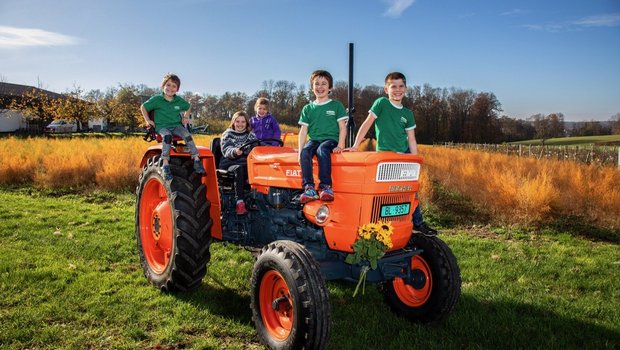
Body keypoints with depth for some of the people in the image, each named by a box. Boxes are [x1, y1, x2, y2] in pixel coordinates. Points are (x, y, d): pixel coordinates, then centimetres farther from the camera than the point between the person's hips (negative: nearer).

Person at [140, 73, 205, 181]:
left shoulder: (179, 101, 10)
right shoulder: (157, 99, 0)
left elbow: (188, 107, 32)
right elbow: (143, 107, 10)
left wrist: (186, 117, 20)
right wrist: (148, 120, 3)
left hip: (176, 125, 4)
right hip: (161, 126, -3)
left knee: (187, 134, -28)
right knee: (167, 136, -37)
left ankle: (196, 160, -31)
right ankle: (166, 165, -44)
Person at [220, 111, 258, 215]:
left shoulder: (250, 135, 17)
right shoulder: (227, 134, 7)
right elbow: (226, 151, -9)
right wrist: (235, 152, -32)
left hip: (246, 162, 2)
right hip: (230, 162, -2)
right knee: (239, 169, -36)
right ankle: (239, 202, -42)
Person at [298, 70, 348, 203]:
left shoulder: (336, 105, 10)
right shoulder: (308, 108, 16)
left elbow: (342, 127, 5)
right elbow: (303, 131, 12)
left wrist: (340, 145, -10)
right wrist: (300, 150, 0)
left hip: (331, 139, -3)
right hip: (313, 140, 3)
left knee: (322, 150, -37)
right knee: (305, 153, -31)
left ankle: (326, 187, -40)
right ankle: (309, 188, -36)